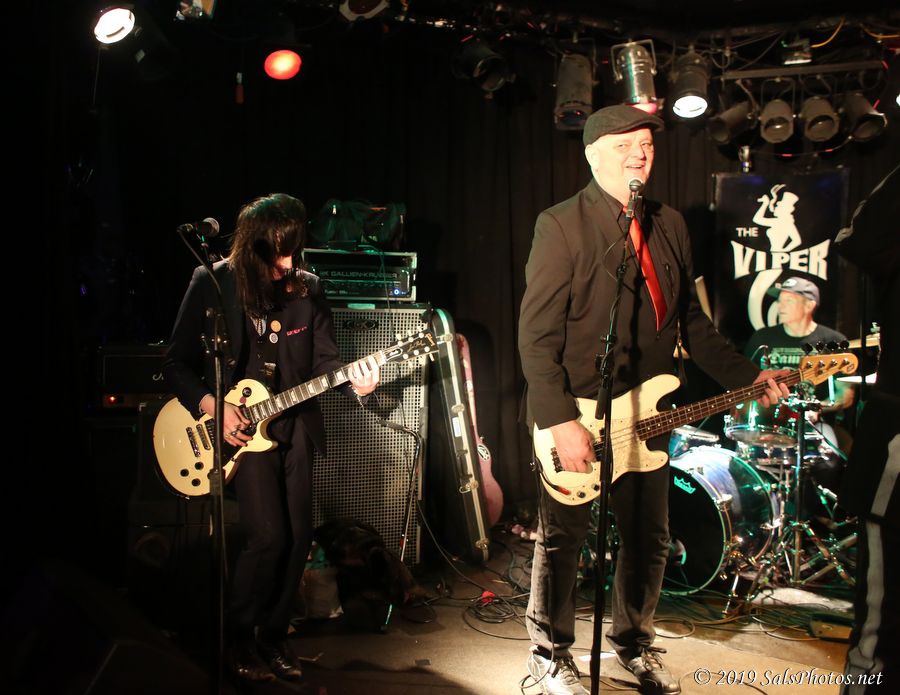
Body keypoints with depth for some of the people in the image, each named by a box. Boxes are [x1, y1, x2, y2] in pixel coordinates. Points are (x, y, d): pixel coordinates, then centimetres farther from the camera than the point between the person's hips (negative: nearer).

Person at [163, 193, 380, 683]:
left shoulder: (306, 289, 3)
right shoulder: (212, 284, -7)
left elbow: (324, 360, 2)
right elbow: (177, 362, -2)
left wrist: (353, 381, -19)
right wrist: (211, 406, -16)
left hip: (293, 422, 4)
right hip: (238, 424, -4)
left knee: (299, 536, 3)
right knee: (269, 536, -14)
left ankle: (272, 634, 24)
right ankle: (235, 637, 9)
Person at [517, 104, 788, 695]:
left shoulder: (670, 225, 8)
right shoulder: (562, 225, -11)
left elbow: (692, 321, 14)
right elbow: (537, 335, -16)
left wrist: (747, 375, 5)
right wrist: (560, 422, -21)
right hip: (576, 415, -6)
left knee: (650, 538, 14)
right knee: (563, 539, 6)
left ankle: (634, 642, 36)